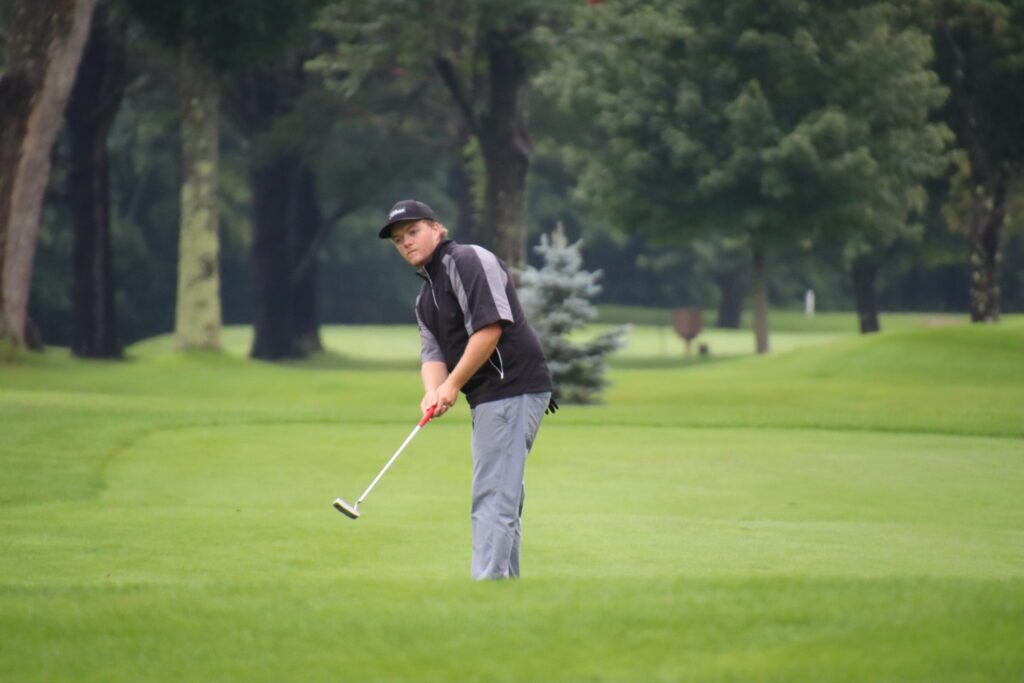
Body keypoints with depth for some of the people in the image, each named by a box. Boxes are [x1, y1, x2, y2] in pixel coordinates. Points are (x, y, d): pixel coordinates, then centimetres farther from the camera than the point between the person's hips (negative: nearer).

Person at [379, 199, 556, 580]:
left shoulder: (468, 261, -9)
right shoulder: (426, 297, 21)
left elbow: (489, 328, -18)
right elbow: (432, 351, 12)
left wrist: (453, 384, -15)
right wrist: (432, 392, -10)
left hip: (512, 389, -10)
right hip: (488, 399, 10)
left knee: (492, 495, -15)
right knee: (503, 496, 15)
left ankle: (487, 583, -19)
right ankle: (506, 582, 21)